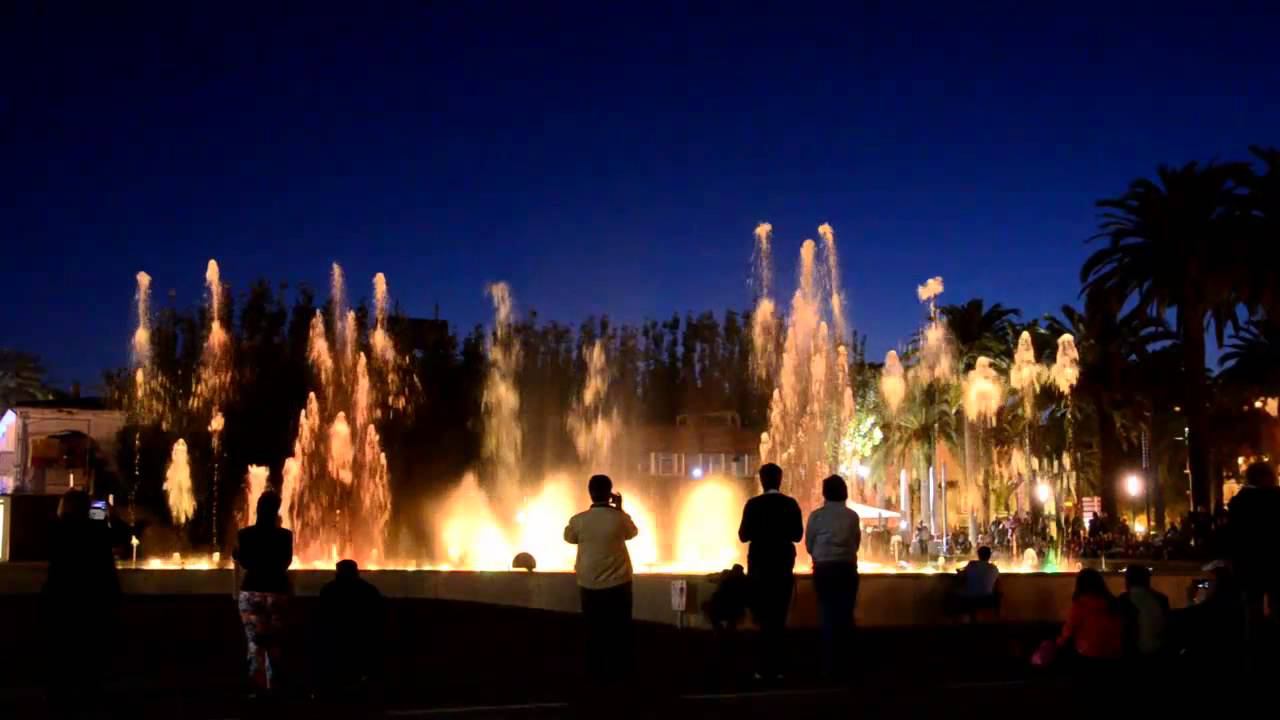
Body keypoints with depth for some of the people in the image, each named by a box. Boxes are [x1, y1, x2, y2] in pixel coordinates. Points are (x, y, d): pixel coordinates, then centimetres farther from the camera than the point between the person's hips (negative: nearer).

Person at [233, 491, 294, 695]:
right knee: (274, 642, 11)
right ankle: (274, 686, 13)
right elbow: (286, 563, 7)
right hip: (277, 592, 0)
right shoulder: (284, 535, -6)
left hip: (251, 592, 0)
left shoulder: (245, 534, -4)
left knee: (255, 642, 2)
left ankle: (256, 687, -5)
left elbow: (244, 563, 6)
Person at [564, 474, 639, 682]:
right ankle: (618, 670, 20)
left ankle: (595, 671, 19)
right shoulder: (620, 517, -14)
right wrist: (619, 508, 12)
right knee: (619, 629, 13)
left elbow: (569, 538, 10)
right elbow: (632, 533, 9)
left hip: (589, 584, 1)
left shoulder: (579, 520, -12)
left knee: (593, 629, 13)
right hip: (618, 583, -1)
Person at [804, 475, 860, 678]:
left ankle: (830, 664, 7)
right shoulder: (852, 516, -3)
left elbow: (809, 545, 0)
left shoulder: (816, 515, -5)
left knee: (828, 614, 6)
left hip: (824, 569, 0)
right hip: (847, 568, 0)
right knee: (845, 614, 6)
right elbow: (856, 543, 3)